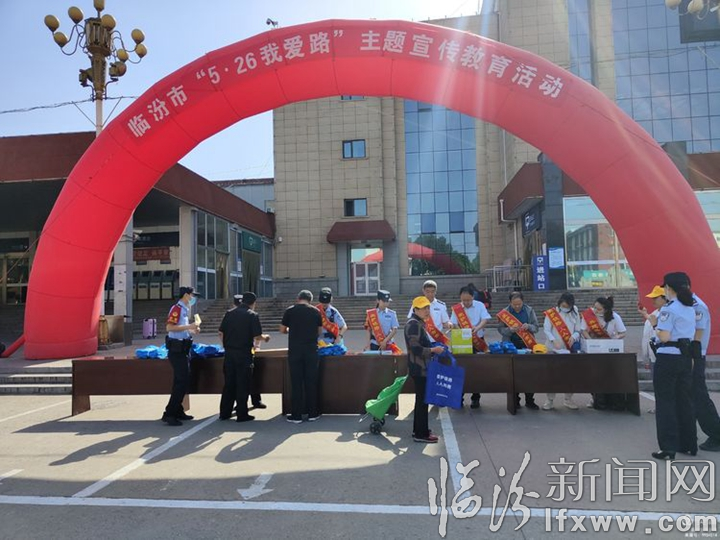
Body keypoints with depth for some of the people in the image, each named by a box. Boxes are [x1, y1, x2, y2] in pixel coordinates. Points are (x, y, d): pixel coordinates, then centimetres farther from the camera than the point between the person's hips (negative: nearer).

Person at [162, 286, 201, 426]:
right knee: (182, 382, -9)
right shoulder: (177, 308, -13)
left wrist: (192, 330, 12)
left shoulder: (184, 309, 16)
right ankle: (169, 414, -4)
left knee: (182, 381, 14)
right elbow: (169, 327, -25)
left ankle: (177, 411, 22)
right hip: (177, 350, -10)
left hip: (183, 350, 10)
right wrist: (188, 326, -25)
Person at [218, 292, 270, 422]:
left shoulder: (229, 313, 6)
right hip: (244, 353, -5)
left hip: (229, 352, 5)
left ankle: (224, 412, 20)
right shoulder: (253, 315, -8)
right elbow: (257, 336, -12)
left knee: (229, 383, 14)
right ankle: (242, 414, 9)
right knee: (243, 384, 4)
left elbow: (221, 333, 7)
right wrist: (265, 337, 8)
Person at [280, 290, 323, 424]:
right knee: (311, 382, 7)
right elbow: (319, 331, 10)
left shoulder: (290, 311, 0)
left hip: (294, 350, -1)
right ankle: (312, 414, 14)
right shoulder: (315, 311, 3)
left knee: (296, 383, 4)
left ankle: (296, 415, 7)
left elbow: (283, 330, 8)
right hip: (311, 350, 1)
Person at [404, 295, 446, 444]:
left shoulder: (418, 323, 14)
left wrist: (433, 347, 12)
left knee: (421, 399, 18)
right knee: (422, 400, -3)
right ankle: (421, 434, 6)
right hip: (419, 368, -10)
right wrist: (433, 350, -18)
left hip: (421, 368, 10)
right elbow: (416, 348, -24)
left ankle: (418, 430, 28)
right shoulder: (414, 324, -18)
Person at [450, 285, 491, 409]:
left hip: (478, 341, -1)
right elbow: (454, 324, -3)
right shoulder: (456, 308, 0)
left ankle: (475, 398, 13)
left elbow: (485, 319, -8)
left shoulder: (479, 305, -1)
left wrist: (477, 328, -27)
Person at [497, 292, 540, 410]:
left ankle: (529, 400, 13)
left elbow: (536, 327, 3)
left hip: (527, 345, 1)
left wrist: (528, 326, -19)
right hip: (511, 346, -1)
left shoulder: (529, 310, 3)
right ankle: (515, 400, 17)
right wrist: (511, 330, -22)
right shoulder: (505, 312, 0)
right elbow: (501, 329, -2)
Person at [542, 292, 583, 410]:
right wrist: (554, 341, -25)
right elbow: (546, 330, -10)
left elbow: (578, 330, 4)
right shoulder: (551, 313, -6)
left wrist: (573, 337, -17)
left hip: (570, 349, 3)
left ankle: (568, 400, 23)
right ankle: (550, 401, 12)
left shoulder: (575, 313, 3)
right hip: (554, 350, -3)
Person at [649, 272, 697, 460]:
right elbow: (691, 335, 16)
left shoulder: (668, 309, -15)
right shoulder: (690, 309, 11)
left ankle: (668, 448, 2)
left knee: (665, 402, 0)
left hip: (668, 358, -7)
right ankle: (689, 444, 23)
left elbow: (664, 337, -19)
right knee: (684, 401, 15)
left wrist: (655, 325, -3)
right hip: (686, 357, 8)